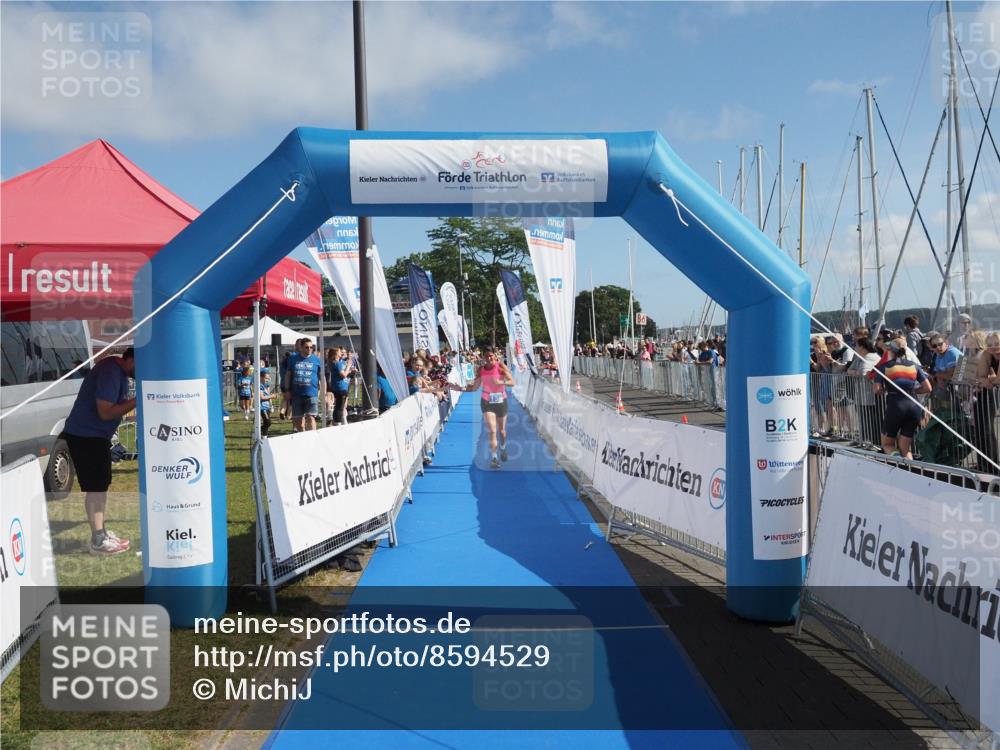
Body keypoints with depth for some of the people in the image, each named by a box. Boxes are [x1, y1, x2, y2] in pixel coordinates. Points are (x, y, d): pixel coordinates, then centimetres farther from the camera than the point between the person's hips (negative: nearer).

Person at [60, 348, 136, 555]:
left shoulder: (121, 372, 8)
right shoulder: (110, 372, -22)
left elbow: (117, 406, 13)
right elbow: (106, 412, -25)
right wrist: (136, 401, -24)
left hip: (98, 435, 10)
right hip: (84, 435, -10)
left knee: (102, 484, 16)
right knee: (95, 488, -6)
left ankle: (101, 531, 27)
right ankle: (98, 541, -1)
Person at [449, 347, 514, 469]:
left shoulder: (501, 367, -10)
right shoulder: (481, 369, -2)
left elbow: (512, 382, -16)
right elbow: (475, 387, 4)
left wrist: (501, 382, -32)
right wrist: (460, 388, -7)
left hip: (501, 401, 0)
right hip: (487, 402, 0)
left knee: (501, 430, 14)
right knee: (492, 430, -11)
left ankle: (503, 449, 43)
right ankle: (493, 458, -6)